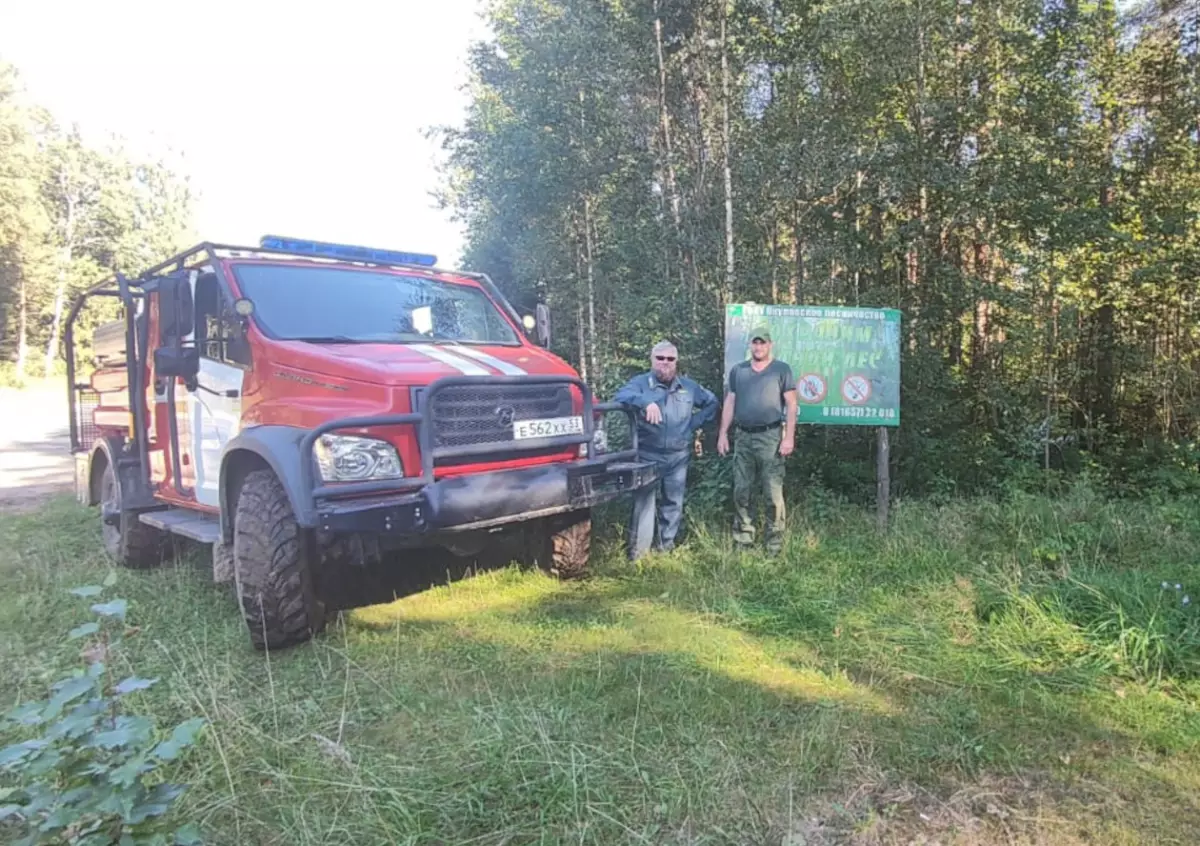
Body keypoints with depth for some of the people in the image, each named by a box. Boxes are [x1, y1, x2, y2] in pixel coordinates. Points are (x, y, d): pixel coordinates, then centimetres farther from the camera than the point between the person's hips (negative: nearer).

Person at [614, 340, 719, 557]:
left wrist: (694, 423, 10)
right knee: (644, 504, -8)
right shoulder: (640, 382, -4)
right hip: (648, 456, -4)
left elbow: (711, 402, 23)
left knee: (673, 503, 12)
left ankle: (667, 545, 25)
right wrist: (645, 402, -42)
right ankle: (637, 553, -4)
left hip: (678, 456, 5)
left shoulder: (688, 386, 10)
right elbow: (620, 397, -24)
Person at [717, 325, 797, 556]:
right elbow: (729, 402, 13)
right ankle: (743, 538, 18)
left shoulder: (781, 369, 2)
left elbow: (791, 404, -1)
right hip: (743, 437, 4)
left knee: (773, 493, -4)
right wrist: (723, 433, 6)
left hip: (771, 437, -4)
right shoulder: (737, 370, 13)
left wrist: (789, 437, -10)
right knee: (740, 491, 7)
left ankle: (775, 542, 5)